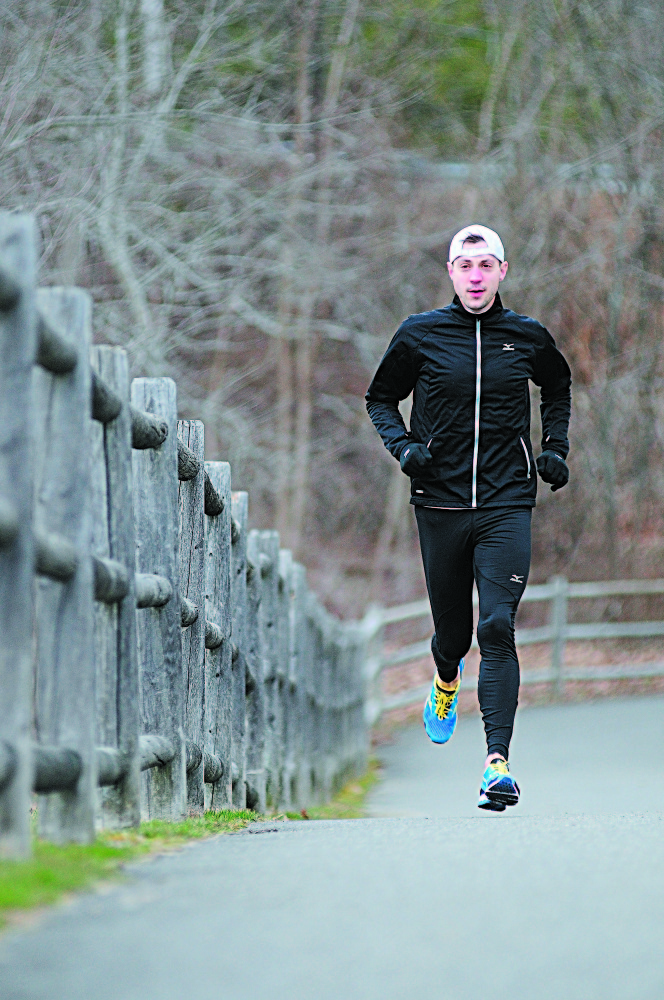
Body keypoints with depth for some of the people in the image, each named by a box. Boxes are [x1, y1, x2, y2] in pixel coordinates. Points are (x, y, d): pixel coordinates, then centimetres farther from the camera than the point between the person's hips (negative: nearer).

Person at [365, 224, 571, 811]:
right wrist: (403, 445, -5)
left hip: (508, 505, -1)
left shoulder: (528, 338, 5)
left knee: (498, 628, -14)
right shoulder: (420, 336, 1)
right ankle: (447, 677, 49)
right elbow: (380, 398, 14)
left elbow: (559, 386, 26)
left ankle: (498, 763, -19)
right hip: (440, 504, 1)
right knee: (453, 628, 9)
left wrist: (555, 449, 13)